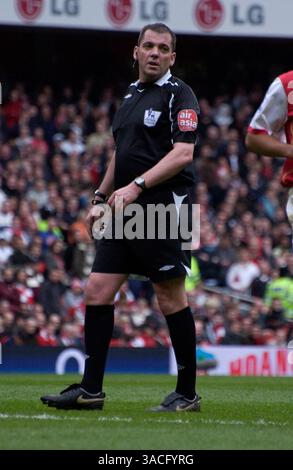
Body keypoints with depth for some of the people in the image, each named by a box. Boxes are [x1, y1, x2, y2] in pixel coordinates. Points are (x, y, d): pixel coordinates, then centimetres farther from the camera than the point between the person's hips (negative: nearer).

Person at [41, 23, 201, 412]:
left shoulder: (178, 95, -6)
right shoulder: (131, 95, 19)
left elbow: (183, 153, -17)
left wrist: (136, 186, -22)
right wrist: (101, 197, 23)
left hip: (162, 208, -8)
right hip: (124, 209, 8)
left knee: (171, 299, -4)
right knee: (97, 291, 2)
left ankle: (187, 393, 5)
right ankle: (90, 390, 5)